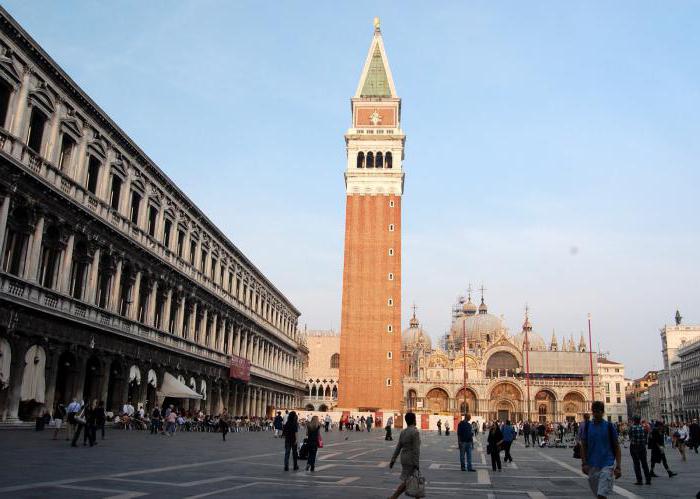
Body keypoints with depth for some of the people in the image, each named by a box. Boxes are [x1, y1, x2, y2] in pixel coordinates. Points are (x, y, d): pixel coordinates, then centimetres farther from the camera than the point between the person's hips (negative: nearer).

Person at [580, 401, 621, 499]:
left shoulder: (609, 426, -1)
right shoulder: (587, 426, 4)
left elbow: (617, 447, 1)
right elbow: (583, 446, 7)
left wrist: (618, 467, -4)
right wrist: (584, 463, -2)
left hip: (607, 465, -3)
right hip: (592, 465, 3)